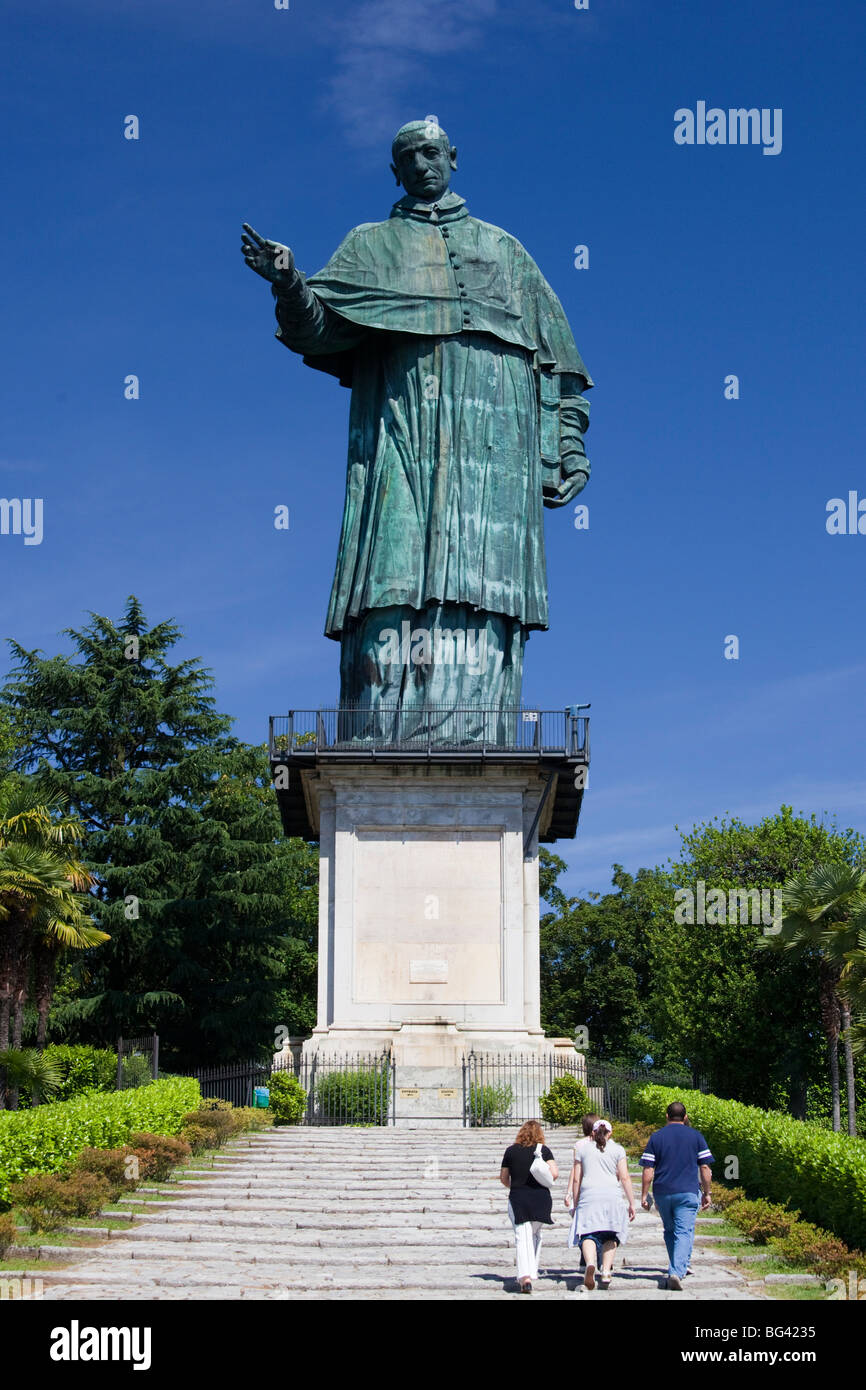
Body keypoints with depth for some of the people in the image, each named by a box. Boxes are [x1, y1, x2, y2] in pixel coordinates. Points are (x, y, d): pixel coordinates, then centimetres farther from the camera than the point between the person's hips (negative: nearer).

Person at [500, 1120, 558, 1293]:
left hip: (517, 1199, -1)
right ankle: (533, 1271, 25)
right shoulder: (543, 1150, 2)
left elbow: (503, 1178, 11)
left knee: (522, 1238, -6)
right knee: (535, 1236, 21)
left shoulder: (511, 1151, 5)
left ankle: (525, 1276, -23)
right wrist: (543, 1183, 12)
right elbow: (554, 1173, -8)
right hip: (541, 1198, 1)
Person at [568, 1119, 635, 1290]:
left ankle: (590, 1263, -33)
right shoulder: (617, 1149, 11)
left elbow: (576, 1179, 12)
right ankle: (606, 1271, -5)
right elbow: (625, 1178, 4)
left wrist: (575, 1204, 19)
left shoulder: (582, 1149, 14)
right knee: (610, 1236, 11)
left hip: (588, 1196, 0)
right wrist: (631, 1204, 7)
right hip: (612, 1196, 0)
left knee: (588, 1234, -5)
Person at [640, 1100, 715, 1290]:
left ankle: (678, 1267, 30)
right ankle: (677, 1272, -23)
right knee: (684, 1233, -6)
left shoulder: (656, 1137, 5)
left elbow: (648, 1170, 1)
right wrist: (706, 1193, 12)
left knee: (670, 1231, 20)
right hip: (688, 1192, -2)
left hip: (662, 1193, 2)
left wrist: (644, 1195, 5)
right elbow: (705, 1168, 3)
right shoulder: (696, 1136, 5)